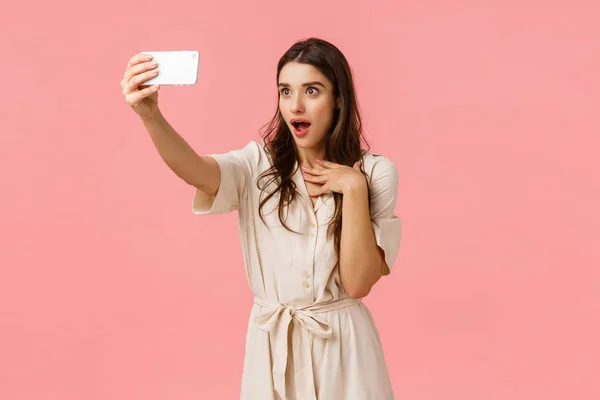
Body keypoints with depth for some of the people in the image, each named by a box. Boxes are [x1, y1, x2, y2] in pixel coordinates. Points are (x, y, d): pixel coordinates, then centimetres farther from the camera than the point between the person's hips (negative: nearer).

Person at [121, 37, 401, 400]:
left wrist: (353, 187, -18)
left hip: (342, 344, -1)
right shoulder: (258, 164, -3)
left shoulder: (375, 172, -6)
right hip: (271, 345, 1)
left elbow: (358, 283, -13)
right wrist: (150, 115, -42)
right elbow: (196, 171, -25)